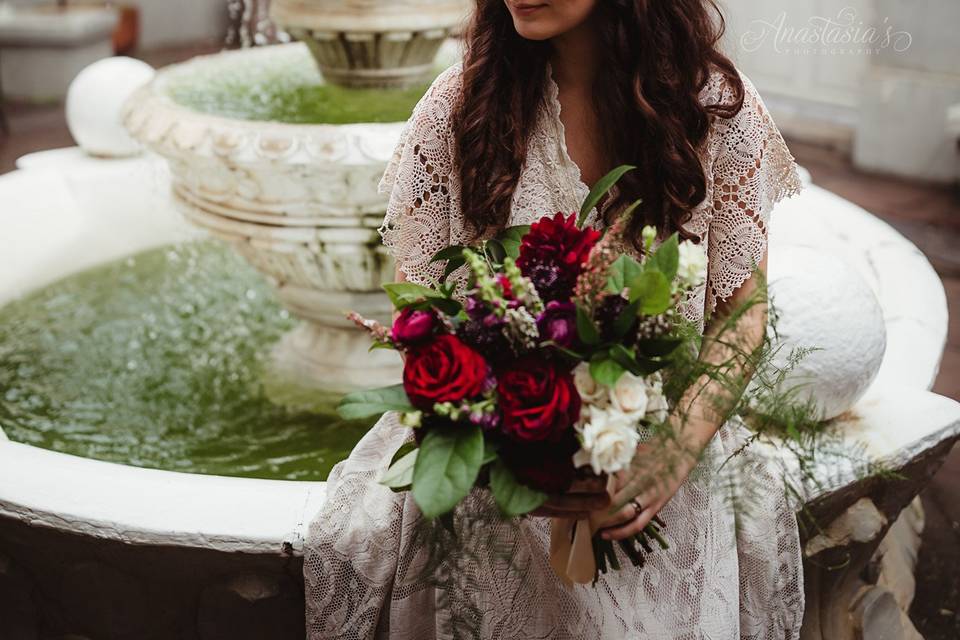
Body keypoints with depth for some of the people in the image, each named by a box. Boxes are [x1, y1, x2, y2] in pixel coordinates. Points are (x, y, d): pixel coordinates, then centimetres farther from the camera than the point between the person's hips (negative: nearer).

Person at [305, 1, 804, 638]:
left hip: (655, 437, -1)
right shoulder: (460, 102, -3)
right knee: (353, 538, -21)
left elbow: (742, 311, 0)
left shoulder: (718, 106, -5)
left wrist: (677, 455, -17)